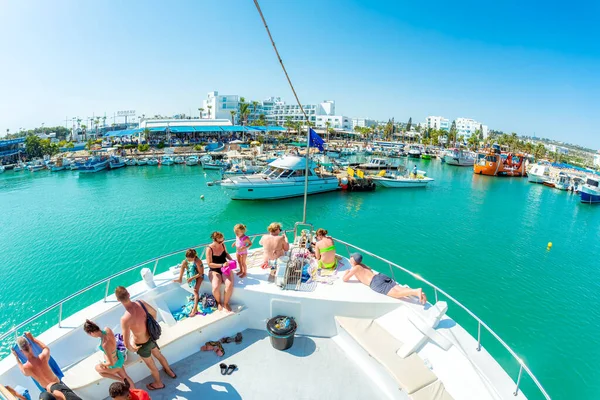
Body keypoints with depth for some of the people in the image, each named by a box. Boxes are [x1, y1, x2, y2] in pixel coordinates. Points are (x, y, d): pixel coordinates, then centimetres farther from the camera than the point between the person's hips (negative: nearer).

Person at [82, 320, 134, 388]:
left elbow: (111, 363, -30)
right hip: (119, 357, 7)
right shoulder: (107, 329, -19)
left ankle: (122, 380, 21)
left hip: (115, 365, -7)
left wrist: (103, 364, -10)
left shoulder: (105, 345, -41)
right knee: (124, 376, 28)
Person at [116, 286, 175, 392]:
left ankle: (159, 383, 53)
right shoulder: (141, 303, -21)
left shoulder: (125, 319, -38)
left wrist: (131, 349, -7)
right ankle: (170, 372, 58)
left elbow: (126, 343, -30)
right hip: (151, 337, 5)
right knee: (159, 355, 33)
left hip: (142, 345, -5)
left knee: (151, 365, 25)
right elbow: (154, 312, -1)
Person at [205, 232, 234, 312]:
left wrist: (231, 260, -1)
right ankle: (219, 302, 5)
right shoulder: (209, 249, -15)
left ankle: (226, 303, 0)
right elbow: (209, 264, -17)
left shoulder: (222, 245, -1)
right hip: (214, 270, -3)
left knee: (230, 285, -26)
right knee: (215, 288, -30)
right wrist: (222, 265, -26)